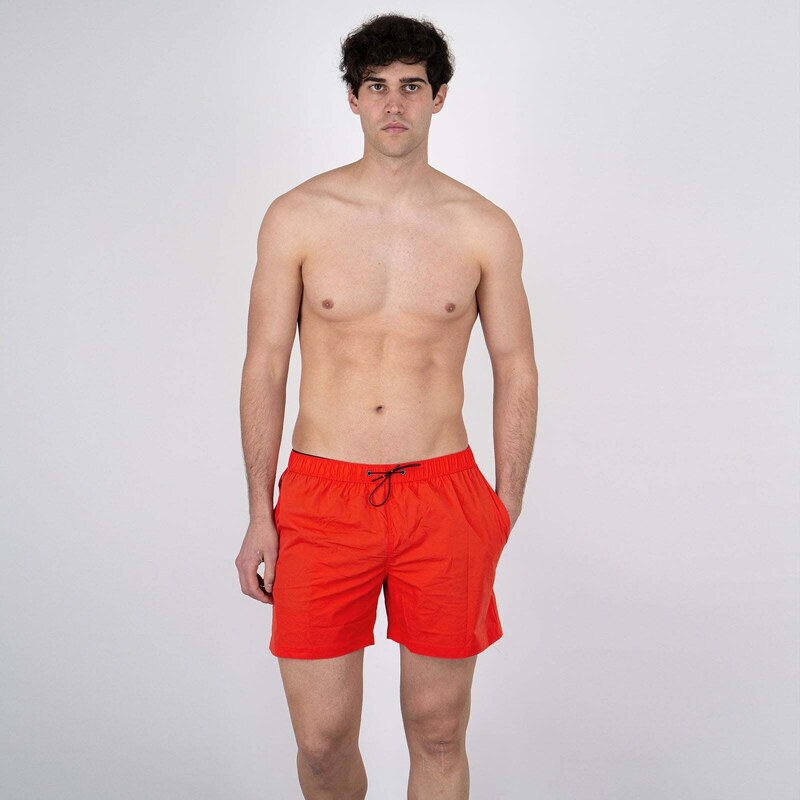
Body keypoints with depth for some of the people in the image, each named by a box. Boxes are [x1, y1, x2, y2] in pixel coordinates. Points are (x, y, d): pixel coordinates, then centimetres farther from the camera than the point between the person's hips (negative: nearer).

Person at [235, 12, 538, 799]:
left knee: (439, 735, 11)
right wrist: (260, 513, 1)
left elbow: (516, 371, 6)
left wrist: (506, 512, 3)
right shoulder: (296, 217, -1)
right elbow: (264, 366, 2)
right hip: (323, 498, 0)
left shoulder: (484, 228, 0)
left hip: (442, 497, 1)